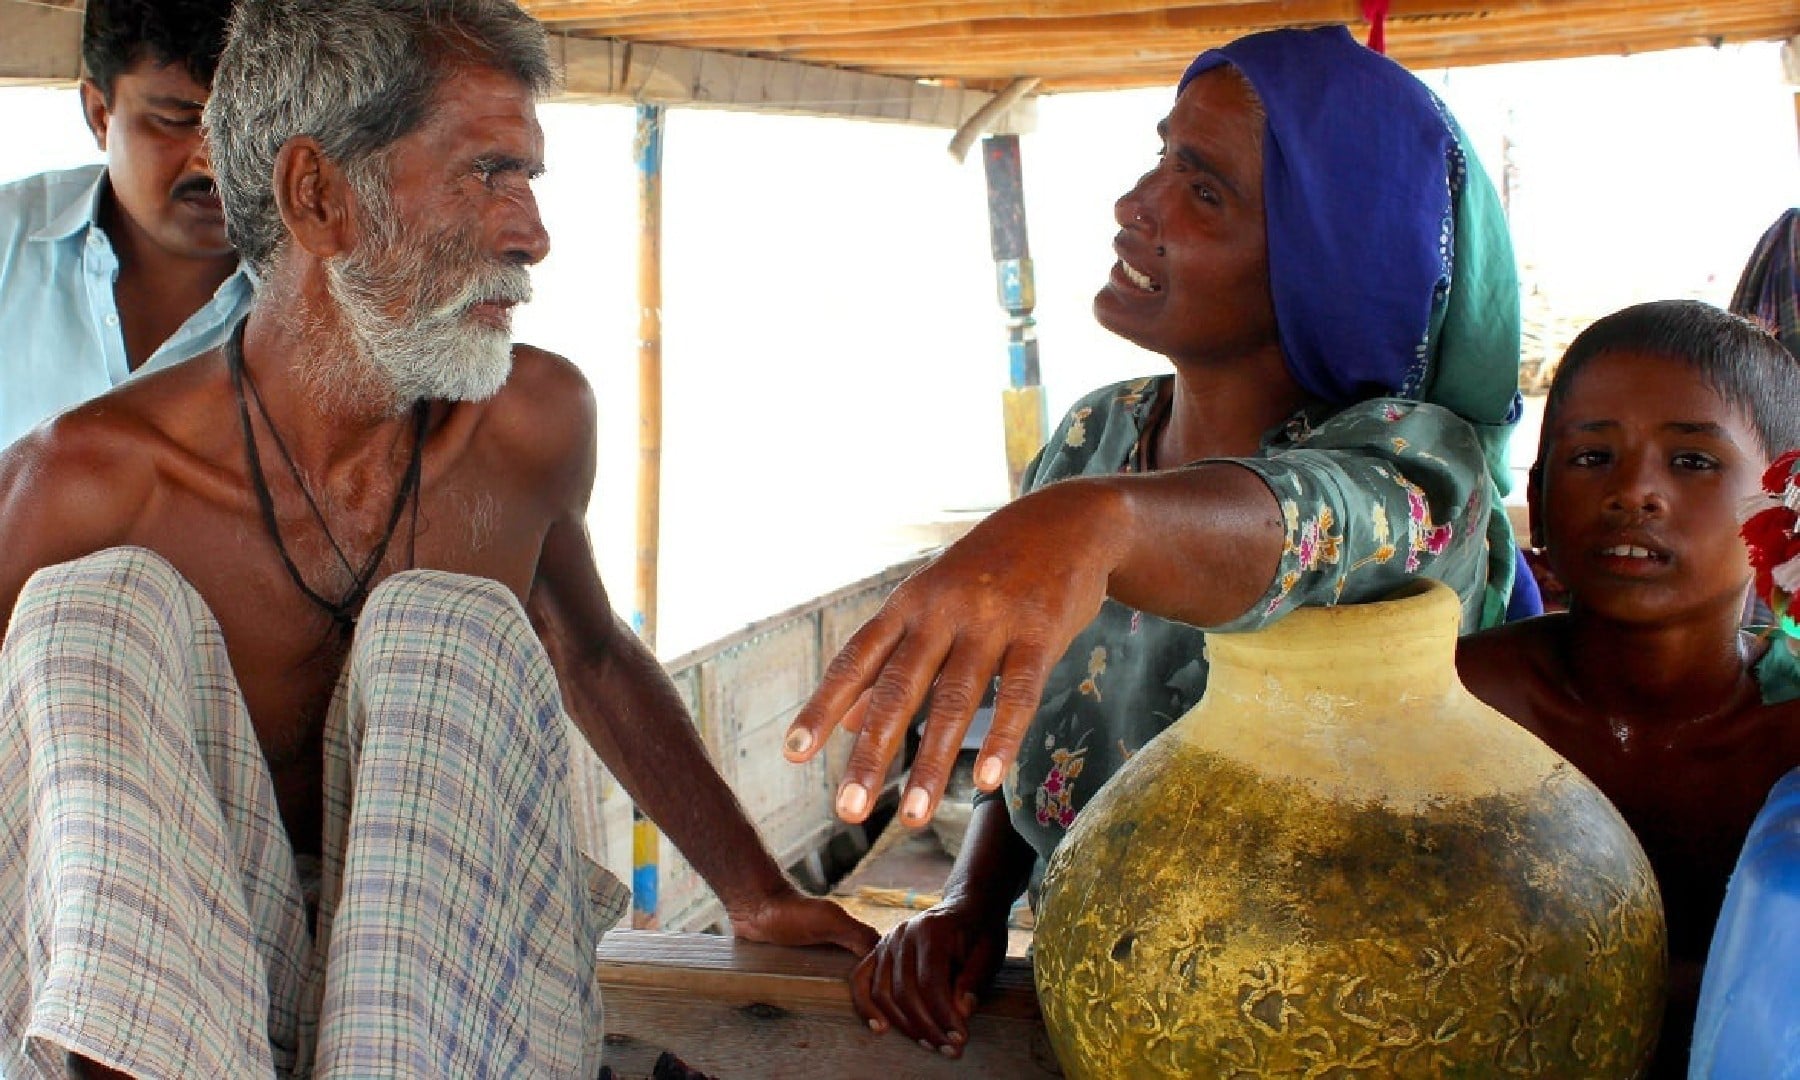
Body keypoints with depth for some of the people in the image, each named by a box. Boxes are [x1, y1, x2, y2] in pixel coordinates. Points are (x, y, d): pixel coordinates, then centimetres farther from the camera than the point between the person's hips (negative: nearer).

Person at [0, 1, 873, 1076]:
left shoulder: (540, 417, -1)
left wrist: (761, 895, 21)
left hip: (449, 981, 2)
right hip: (163, 984, -1)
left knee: (451, 625, -24)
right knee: (102, 599, -21)